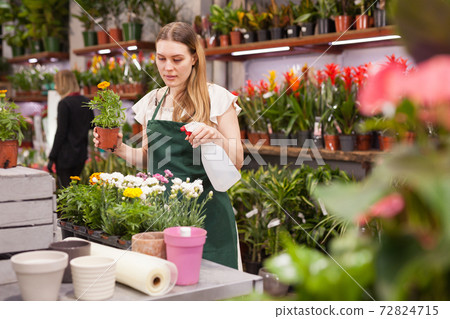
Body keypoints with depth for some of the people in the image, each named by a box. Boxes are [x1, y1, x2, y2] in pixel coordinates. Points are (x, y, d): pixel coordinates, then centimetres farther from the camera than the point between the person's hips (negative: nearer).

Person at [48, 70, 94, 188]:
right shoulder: (86, 102, 6)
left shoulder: (64, 103, -14)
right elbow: (91, 125, 16)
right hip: (81, 154, 7)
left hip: (66, 156, -7)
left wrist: (52, 158, -10)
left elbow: (60, 132, -15)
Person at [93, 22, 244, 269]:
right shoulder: (151, 102, 10)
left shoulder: (216, 98, -2)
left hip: (206, 211, -3)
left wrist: (217, 139, -21)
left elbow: (237, 162, -2)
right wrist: (120, 149, 0)